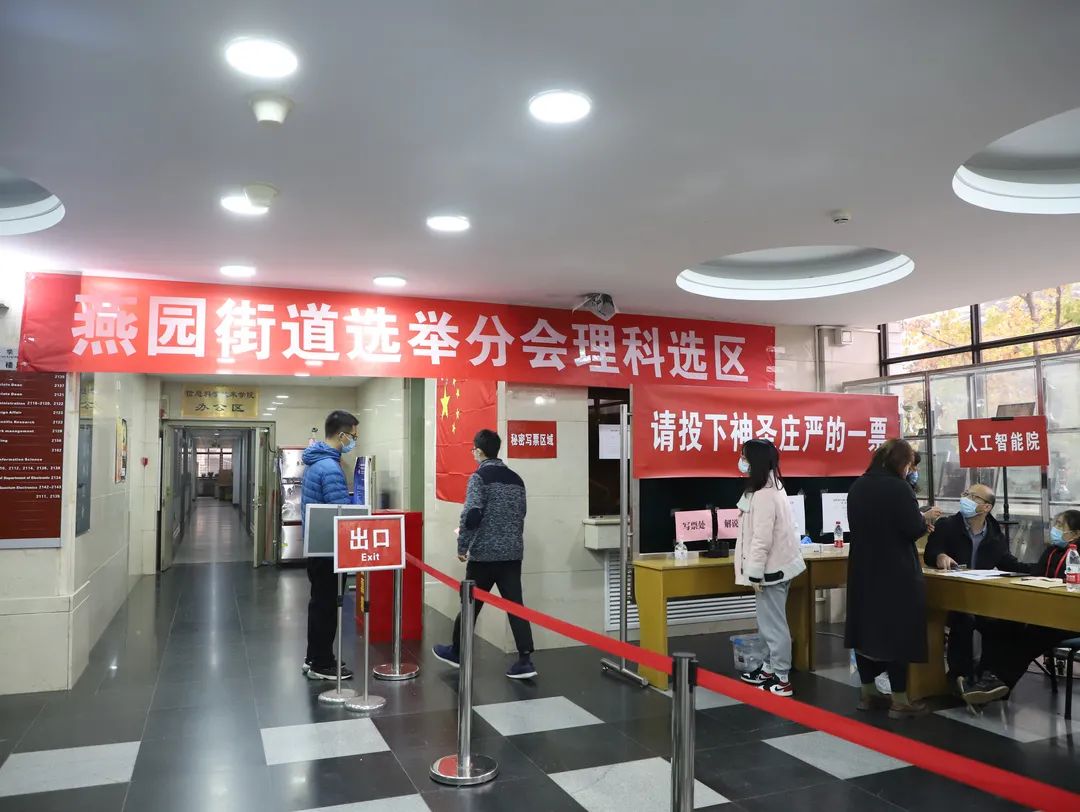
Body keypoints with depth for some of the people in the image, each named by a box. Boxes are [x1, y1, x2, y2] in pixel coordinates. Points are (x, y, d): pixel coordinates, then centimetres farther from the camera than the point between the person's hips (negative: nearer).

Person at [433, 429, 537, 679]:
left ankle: (456, 652, 28)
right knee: (515, 604, 3)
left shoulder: (479, 477, -9)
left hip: (484, 554, -5)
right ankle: (525, 660, -3)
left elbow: (472, 515, -19)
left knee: (471, 603, 11)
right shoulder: (516, 479, 11)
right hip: (513, 553, 5)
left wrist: (462, 547, -9)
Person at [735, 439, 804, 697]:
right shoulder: (771, 487, 12)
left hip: (771, 569, -10)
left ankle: (781, 679, 7)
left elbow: (762, 538, -24)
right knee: (770, 622, 20)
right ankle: (771, 667, 31)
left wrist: (755, 572, -19)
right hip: (777, 565, 10)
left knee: (773, 624, -2)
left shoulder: (763, 495, -22)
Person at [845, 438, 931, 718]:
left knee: (867, 626, 13)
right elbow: (914, 530, -18)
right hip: (896, 573, -7)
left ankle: (868, 693, 22)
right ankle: (899, 701, 7)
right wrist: (925, 518, 4)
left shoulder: (857, 487, 6)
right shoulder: (898, 488, -17)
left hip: (863, 570, 7)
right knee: (897, 631, 1)